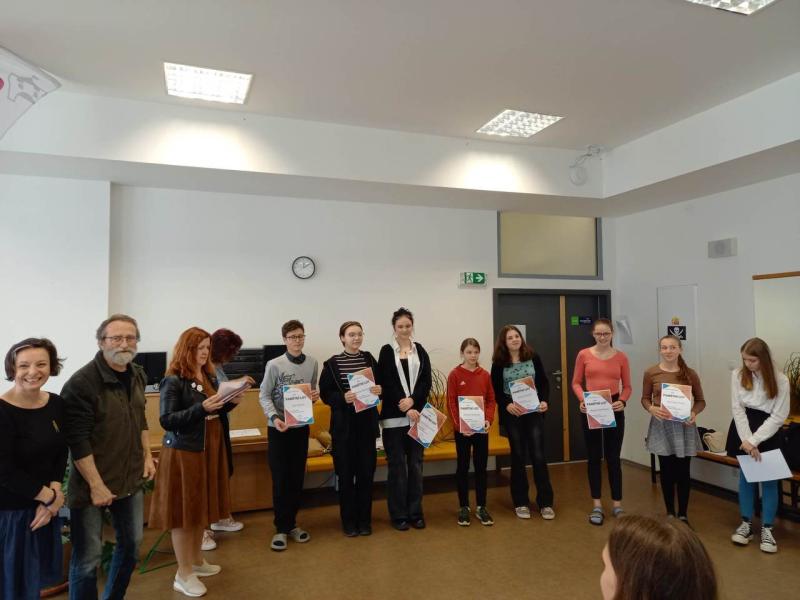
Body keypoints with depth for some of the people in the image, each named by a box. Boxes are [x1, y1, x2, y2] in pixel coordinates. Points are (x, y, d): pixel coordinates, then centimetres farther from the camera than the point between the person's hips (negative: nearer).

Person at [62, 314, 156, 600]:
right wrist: (96, 485, -20)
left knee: (131, 545, 19)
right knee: (88, 556, 5)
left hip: (131, 479, 7)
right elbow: (77, 440, -20)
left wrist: (147, 455, 12)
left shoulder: (137, 375, 4)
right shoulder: (82, 382, -19)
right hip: (93, 483, -7)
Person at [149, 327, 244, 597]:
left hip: (208, 448, 7)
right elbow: (167, 421, -19)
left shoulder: (208, 377, 7)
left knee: (201, 507, 15)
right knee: (184, 510, 2)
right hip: (183, 451, -7)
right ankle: (183, 574, 14)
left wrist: (230, 403, -2)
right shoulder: (173, 381, -14)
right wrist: (202, 407, -28)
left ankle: (196, 560, 31)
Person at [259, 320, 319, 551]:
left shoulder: (312, 363, 2)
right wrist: (274, 417, -23)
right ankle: (281, 528, 15)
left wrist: (315, 396, -9)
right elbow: (264, 395, -8)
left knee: (297, 477, 11)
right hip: (278, 428, -4)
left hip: (301, 426, 4)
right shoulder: (275, 365, -10)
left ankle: (291, 524, 26)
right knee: (280, 479, 2)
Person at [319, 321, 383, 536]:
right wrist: (343, 397, -22)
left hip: (367, 422, 2)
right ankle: (348, 521, 21)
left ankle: (364, 519, 23)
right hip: (343, 424, -2)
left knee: (366, 471, 7)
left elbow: (382, 385, 11)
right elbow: (325, 394, -5)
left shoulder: (369, 359, 4)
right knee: (346, 473, 5)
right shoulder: (332, 364, -4)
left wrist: (380, 390, -11)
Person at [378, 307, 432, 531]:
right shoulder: (387, 351, 0)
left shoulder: (420, 350, 9)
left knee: (416, 464, 8)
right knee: (397, 465, 3)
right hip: (394, 417, -3)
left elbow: (426, 381, 2)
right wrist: (405, 409, -14)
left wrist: (412, 401, -14)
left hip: (417, 414, 3)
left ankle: (415, 512, 20)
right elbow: (386, 384, -7)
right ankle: (399, 514, 14)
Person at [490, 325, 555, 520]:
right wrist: (507, 405, -18)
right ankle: (521, 502, 18)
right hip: (512, 414, 0)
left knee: (538, 456, -1)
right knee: (518, 456, 7)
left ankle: (545, 502, 11)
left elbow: (544, 382, 4)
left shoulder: (533, 357, 2)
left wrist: (544, 401, -12)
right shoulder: (499, 363, -1)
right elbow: (496, 391, -2)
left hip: (534, 412, 1)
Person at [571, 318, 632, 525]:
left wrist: (623, 402, -13)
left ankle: (617, 504, 21)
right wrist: (582, 399, -13)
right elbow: (576, 382, 4)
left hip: (614, 409, 0)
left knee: (613, 458, 7)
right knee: (594, 457, 7)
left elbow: (627, 386, 6)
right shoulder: (584, 355, -1)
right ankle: (597, 506, 17)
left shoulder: (621, 357, 2)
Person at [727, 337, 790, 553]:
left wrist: (754, 440, -17)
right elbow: (738, 409, -5)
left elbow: (778, 416, -12)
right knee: (745, 476, 10)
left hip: (768, 433, -2)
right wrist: (746, 440, -14)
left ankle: (767, 529, 17)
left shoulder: (780, 380, -12)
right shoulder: (738, 375, -7)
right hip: (743, 429, 2)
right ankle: (746, 524, 23)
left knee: (769, 479, 3)